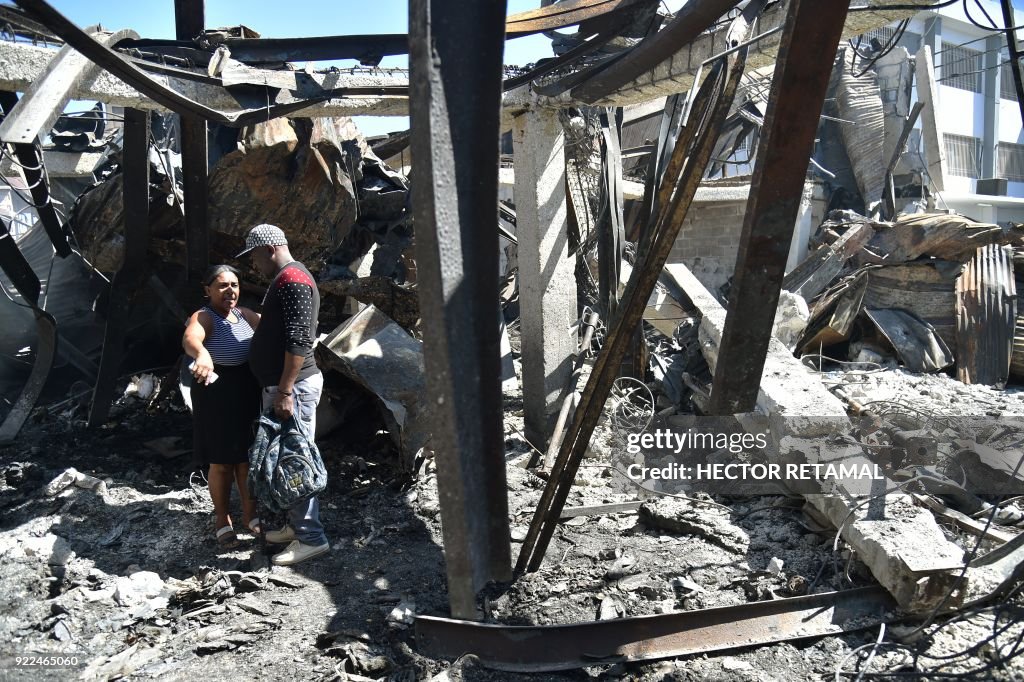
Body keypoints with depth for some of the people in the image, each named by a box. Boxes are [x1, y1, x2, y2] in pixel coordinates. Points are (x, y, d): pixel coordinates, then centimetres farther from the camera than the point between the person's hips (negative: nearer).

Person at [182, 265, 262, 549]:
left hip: (248, 393, 6)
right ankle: (222, 519, 24)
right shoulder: (204, 317, -16)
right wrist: (202, 354, -59)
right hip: (217, 395, -6)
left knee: (249, 456, 16)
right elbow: (190, 338, -37)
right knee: (222, 461, 6)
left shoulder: (244, 314, 7)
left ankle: (250, 513, 32)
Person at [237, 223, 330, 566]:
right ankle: (296, 525, 26)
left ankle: (311, 538, -1)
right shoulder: (285, 278, 20)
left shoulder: (292, 277, -14)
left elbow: (298, 340, -23)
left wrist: (285, 391, -25)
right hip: (282, 385, 11)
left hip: (293, 386, -11)